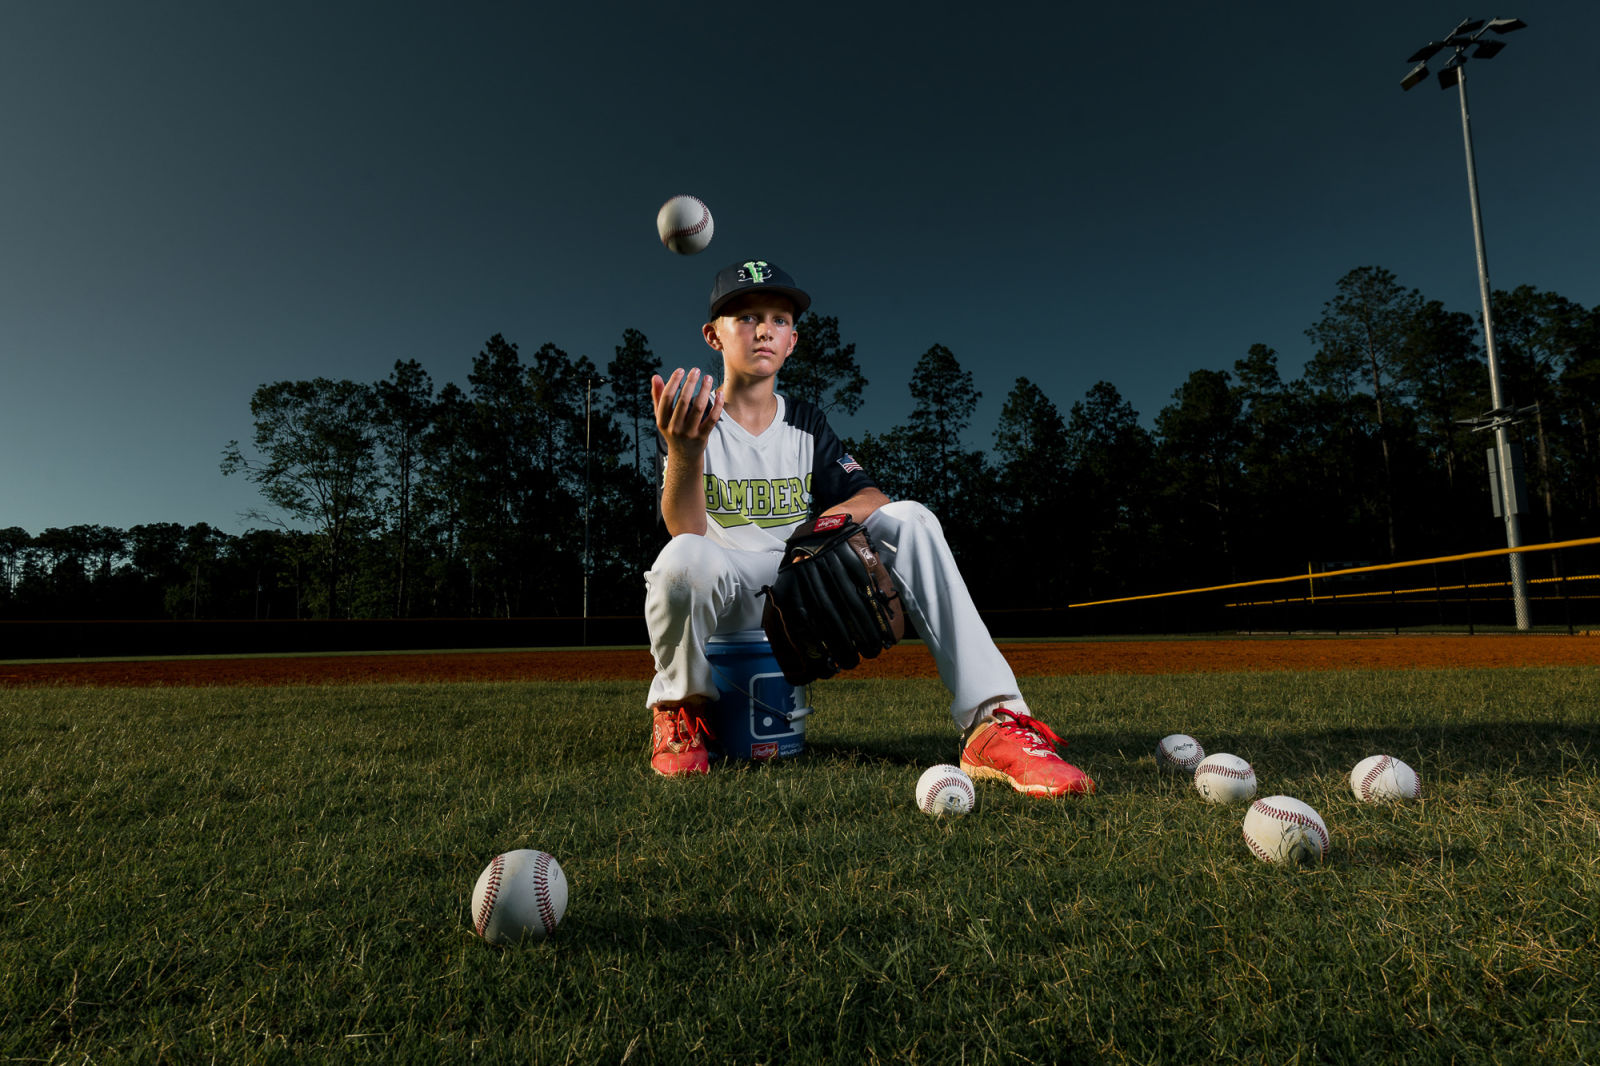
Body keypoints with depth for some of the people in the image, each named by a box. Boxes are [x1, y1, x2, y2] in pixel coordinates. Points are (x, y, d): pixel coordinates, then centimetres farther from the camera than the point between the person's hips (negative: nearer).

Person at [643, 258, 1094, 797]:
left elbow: (870, 497, 0)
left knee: (910, 519, -17)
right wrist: (684, 452, -41)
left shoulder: (806, 423, 11)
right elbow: (686, 531, -20)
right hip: (725, 597, -3)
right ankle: (679, 712, -8)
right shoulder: (692, 420, -3)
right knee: (686, 559, -39)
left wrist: (831, 519, -24)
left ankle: (993, 721, -26)